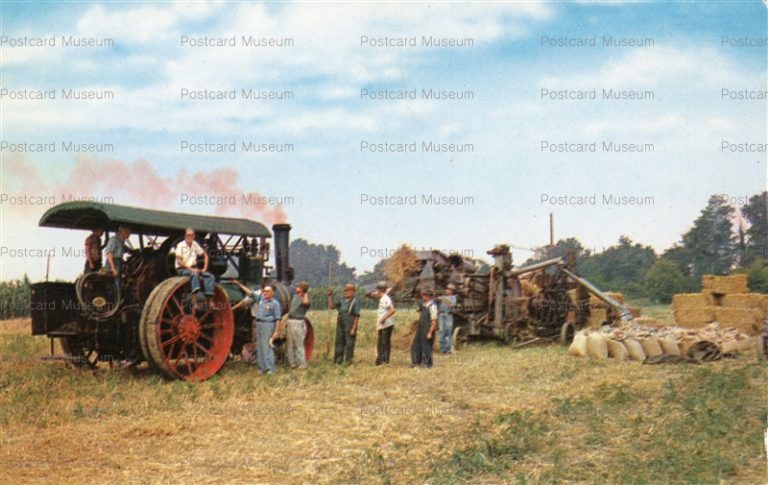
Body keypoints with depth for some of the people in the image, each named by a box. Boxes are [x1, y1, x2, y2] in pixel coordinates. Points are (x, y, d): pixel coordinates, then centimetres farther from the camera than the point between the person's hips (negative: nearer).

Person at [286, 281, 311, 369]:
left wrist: (305, 294, -19)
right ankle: (292, 362, 23)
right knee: (291, 344, 14)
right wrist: (287, 320, 24)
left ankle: (302, 364, -1)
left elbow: (305, 302, -37)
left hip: (298, 323, -8)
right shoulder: (295, 296, 14)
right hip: (290, 322, 8)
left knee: (299, 345, -6)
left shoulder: (305, 299, -11)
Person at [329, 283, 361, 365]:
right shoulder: (342, 300, 9)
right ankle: (338, 361, 22)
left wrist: (353, 329, -16)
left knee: (349, 344, 0)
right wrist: (330, 297, 0)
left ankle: (348, 361, 10)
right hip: (340, 326, 6)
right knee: (339, 343, 12)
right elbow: (331, 306, 10)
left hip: (350, 327, -6)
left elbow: (357, 316, -12)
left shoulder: (355, 301, -9)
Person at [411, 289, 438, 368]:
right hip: (420, 329, 9)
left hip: (427, 330, -9)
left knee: (426, 347, 3)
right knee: (416, 345, 15)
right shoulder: (423, 305, 9)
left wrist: (430, 332, -22)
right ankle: (415, 361, 27)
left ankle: (427, 363, 17)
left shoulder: (432, 306, -18)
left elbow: (434, 321, -20)